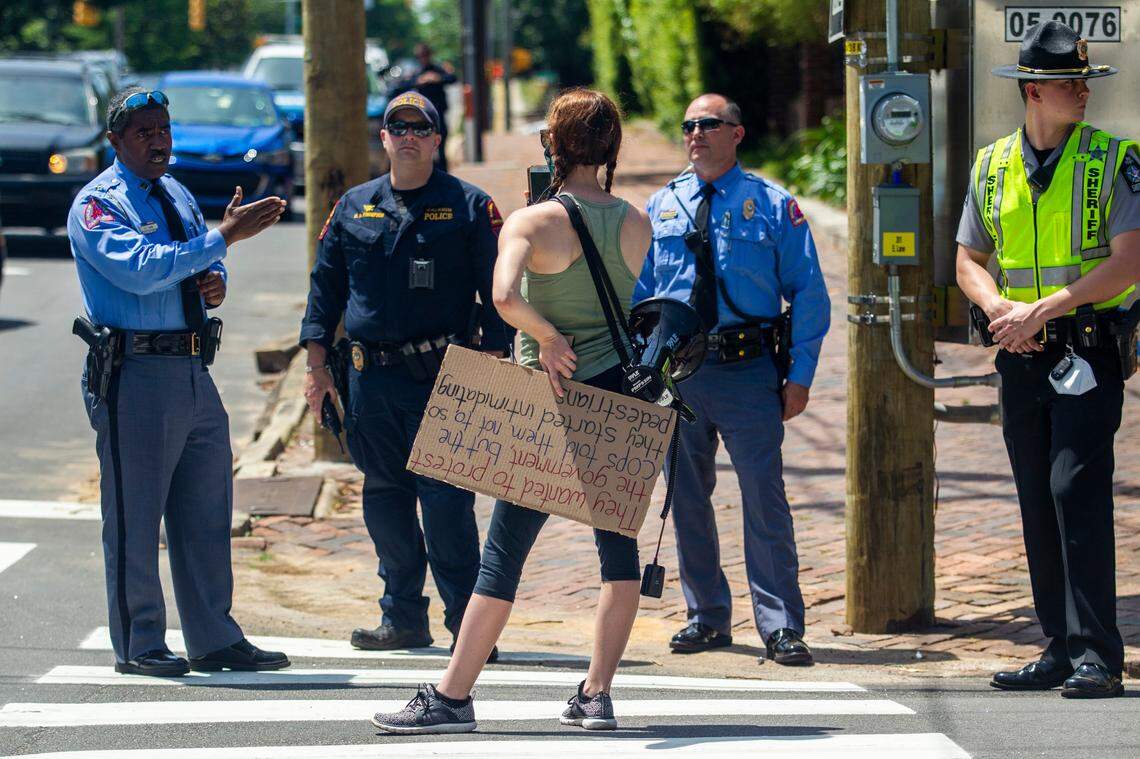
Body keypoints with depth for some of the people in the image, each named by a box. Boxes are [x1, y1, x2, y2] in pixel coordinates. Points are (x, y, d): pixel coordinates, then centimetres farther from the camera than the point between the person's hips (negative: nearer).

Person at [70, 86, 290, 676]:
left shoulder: (178, 197, 16)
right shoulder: (97, 206, -9)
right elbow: (140, 269, -24)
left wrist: (216, 285, 1)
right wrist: (223, 238, -27)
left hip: (193, 372, 8)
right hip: (133, 374, -8)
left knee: (207, 512, 12)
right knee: (134, 515, 0)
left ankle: (215, 641, 20)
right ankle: (138, 646, 9)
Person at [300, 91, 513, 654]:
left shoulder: (469, 207, 4)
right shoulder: (353, 208, 14)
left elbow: (496, 289, 1)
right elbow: (325, 285, 17)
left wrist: (492, 361, -8)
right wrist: (316, 362, 9)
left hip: (443, 376, -4)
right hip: (371, 376, 4)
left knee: (445, 500, -9)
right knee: (384, 500, 7)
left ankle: (467, 622, -4)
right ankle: (403, 619, 17)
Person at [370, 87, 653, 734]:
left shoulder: (535, 222, -12)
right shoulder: (636, 223, 2)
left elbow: (505, 296, -29)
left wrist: (548, 338, -15)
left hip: (555, 398, -4)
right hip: (621, 393, 5)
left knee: (505, 549, 0)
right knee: (618, 546, 12)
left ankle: (453, 696, 3)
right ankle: (598, 694, 10)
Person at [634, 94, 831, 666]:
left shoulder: (773, 206, 3)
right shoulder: (661, 208, 12)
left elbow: (809, 293, 1)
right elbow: (637, 292, 15)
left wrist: (799, 375, -6)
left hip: (748, 368, -4)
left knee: (764, 497, -8)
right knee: (687, 497, 10)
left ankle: (780, 626, -4)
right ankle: (707, 616, 22)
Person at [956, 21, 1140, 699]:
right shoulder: (992, 166, 9)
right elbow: (970, 262, 14)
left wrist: (1044, 309, -17)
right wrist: (1001, 309, -7)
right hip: (1021, 356, 5)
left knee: (1077, 488, -16)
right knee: (1038, 502, 7)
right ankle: (1063, 650, 15)